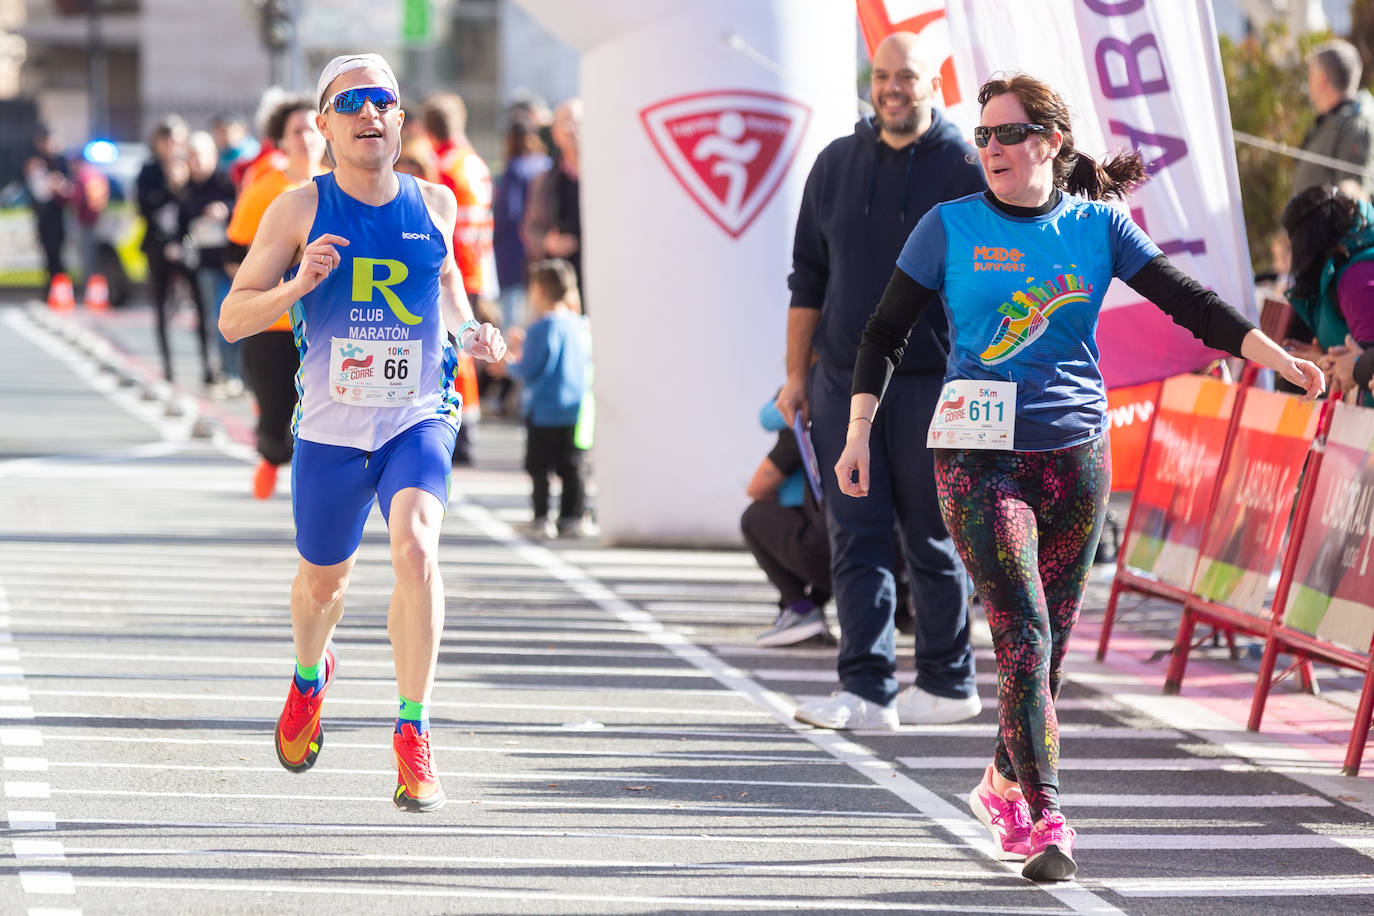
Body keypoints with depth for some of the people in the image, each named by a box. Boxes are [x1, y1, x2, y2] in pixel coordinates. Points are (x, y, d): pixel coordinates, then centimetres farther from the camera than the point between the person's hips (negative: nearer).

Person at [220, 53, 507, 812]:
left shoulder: (434, 204, 3)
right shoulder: (300, 209, -5)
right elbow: (232, 319, -5)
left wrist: (470, 332, 7)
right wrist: (296, 286, -23)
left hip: (418, 420, 0)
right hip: (330, 428, 0)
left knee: (415, 548, -26)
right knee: (322, 583, 16)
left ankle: (413, 735, -18)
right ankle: (311, 674, 52)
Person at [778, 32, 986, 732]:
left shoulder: (965, 169, -2)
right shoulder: (836, 164, 9)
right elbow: (808, 279, 13)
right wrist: (797, 376, 9)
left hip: (930, 385, -3)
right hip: (843, 381, 3)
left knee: (932, 539, 4)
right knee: (856, 538, -2)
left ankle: (948, 684, 16)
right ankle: (868, 689, -3)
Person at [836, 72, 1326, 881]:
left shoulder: (1098, 226, 4)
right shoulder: (950, 228, 0)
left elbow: (1187, 300, -3)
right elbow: (886, 333, 4)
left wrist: (1281, 359, -12)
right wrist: (859, 435, -2)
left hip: (1077, 456, 3)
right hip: (981, 458, -3)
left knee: (1050, 642, 10)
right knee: (1023, 639, -14)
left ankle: (1004, 786, 32)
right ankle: (1047, 822, -16)